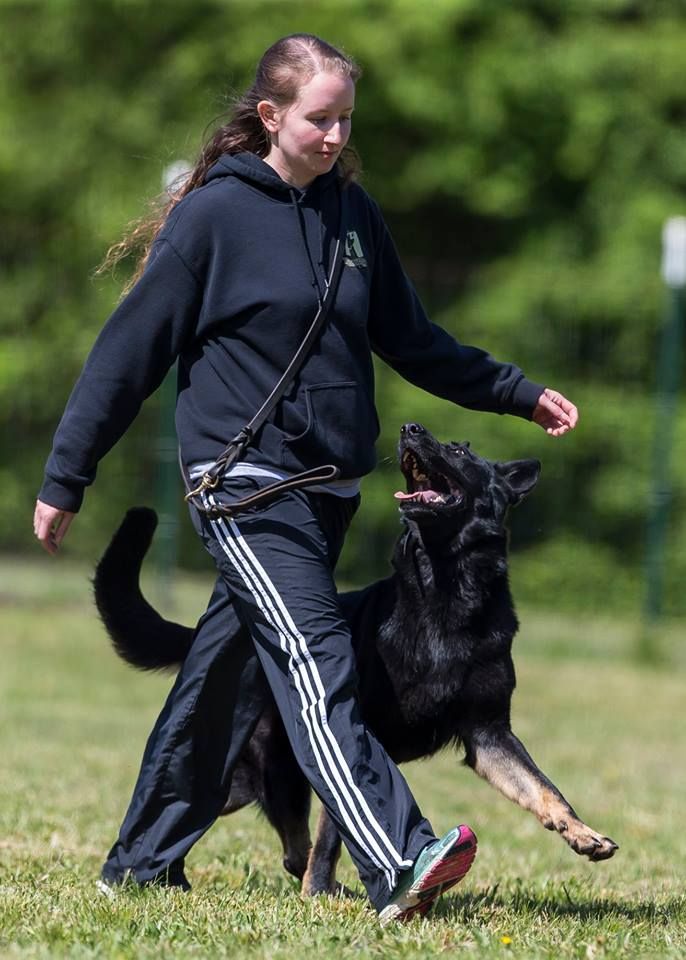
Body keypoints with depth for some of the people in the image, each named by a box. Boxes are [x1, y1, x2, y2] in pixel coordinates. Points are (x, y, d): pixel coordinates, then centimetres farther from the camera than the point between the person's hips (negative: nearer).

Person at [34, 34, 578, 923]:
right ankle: (399, 865, -32)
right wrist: (65, 480, -1)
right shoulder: (212, 215, -7)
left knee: (229, 671, 11)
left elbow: (409, 338, 22)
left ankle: (145, 858, 23)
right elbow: (131, 349, -3)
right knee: (316, 664, -19)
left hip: (330, 483, 6)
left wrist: (519, 393, 21)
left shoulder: (352, 212, 10)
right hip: (245, 485, -6)